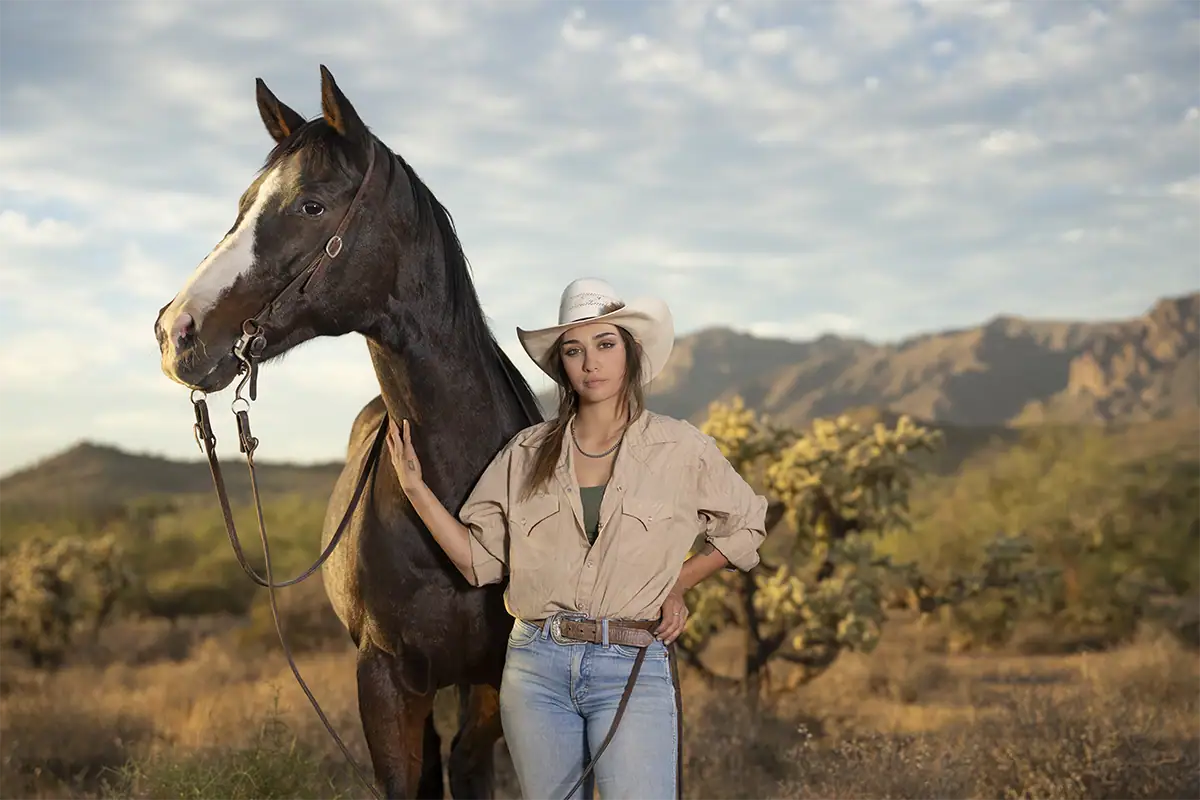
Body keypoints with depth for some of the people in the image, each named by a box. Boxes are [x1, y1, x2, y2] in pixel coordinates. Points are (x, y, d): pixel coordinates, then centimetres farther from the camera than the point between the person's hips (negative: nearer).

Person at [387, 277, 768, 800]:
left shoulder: (680, 448, 2)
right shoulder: (527, 452, 7)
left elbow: (744, 526, 16)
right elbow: (479, 558, 6)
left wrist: (677, 585, 5)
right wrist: (414, 486, -2)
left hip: (635, 667, -3)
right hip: (536, 665, 3)